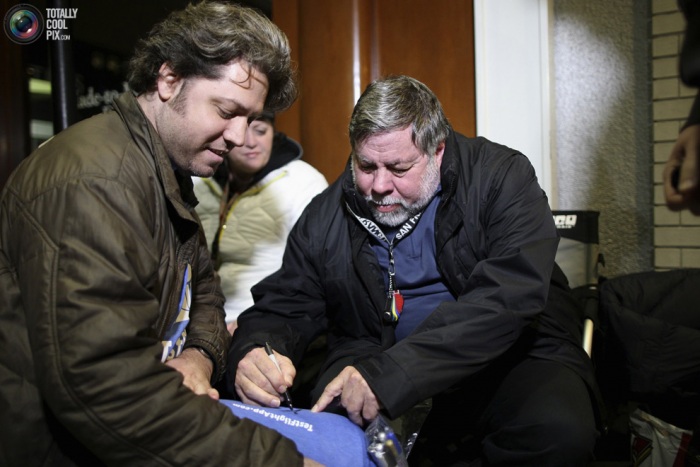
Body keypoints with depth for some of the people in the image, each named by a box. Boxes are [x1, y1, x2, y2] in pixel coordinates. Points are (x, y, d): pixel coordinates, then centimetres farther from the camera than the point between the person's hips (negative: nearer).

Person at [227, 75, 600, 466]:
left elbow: (510, 297, -23)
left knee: (557, 430, -32)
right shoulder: (326, 217, 3)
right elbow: (284, 309, 5)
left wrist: (391, 373, -33)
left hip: (510, 356, -2)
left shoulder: (502, 177, -9)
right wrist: (255, 351, -22)